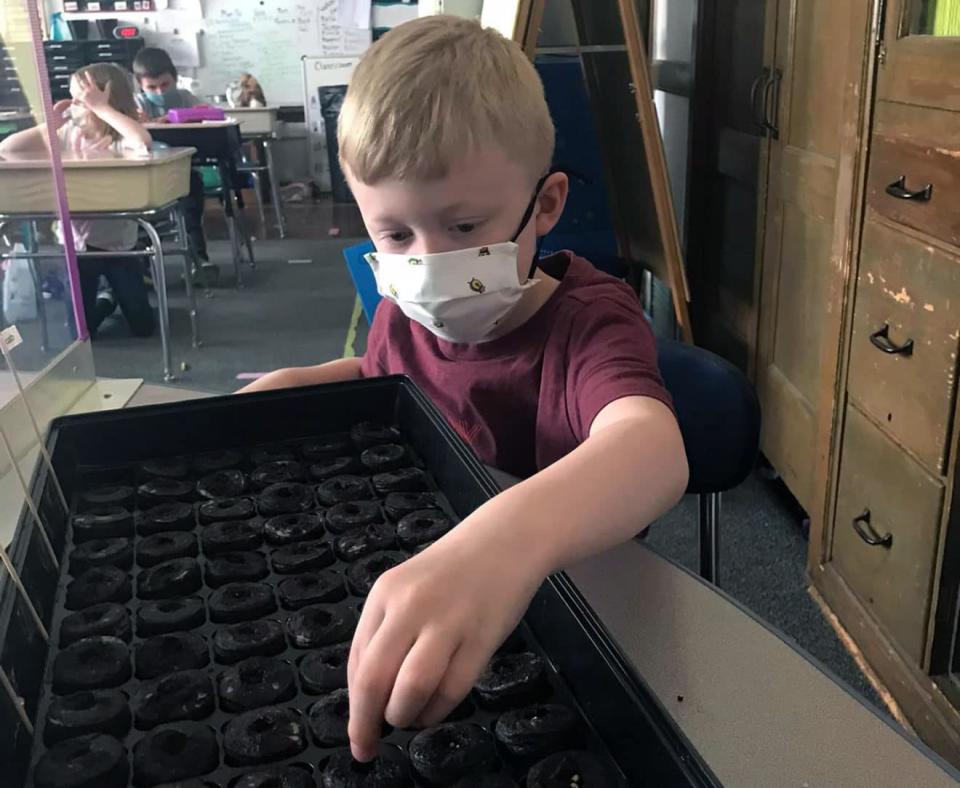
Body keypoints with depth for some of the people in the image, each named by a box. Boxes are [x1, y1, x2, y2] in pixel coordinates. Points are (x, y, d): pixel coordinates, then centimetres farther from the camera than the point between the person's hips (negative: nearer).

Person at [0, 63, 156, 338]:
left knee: (143, 327, 2)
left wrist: (101, 108, -31)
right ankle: (105, 301, 34)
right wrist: (50, 124, -8)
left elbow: (143, 142, -41)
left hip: (117, 242, -2)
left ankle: (116, 294, 36)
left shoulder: (120, 140, -14)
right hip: (76, 242, 3)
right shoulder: (66, 134, -2)